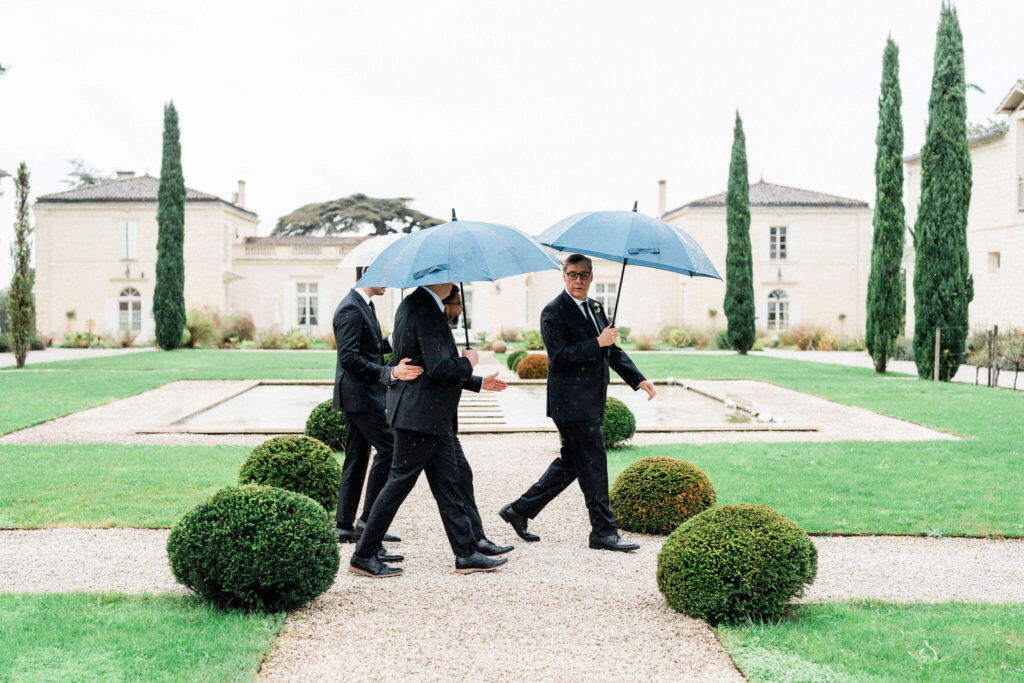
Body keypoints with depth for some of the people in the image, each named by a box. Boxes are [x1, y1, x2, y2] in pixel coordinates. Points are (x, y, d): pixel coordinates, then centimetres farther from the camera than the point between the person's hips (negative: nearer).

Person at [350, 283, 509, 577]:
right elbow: (438, 367, -27)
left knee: (448, 484, 12)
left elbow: (397, 346, 22)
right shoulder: (426, 311, -21)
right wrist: (467, 362, -8)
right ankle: (364, 555, 9)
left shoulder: (412, 304, 11)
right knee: (400, 482, -1)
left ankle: (466, 553, 17)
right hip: (420, 414, -10)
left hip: (431, 416, 10)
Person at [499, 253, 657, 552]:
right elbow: (560, 356, -19)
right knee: (593, 464, -5)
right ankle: (604, 532, 4)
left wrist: (638, 379, 8)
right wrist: (597, 344, -22)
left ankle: (520, 510, 24)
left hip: (590, 402, 9)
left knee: (571, 462, 14)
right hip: (571, 402, -9)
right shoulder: (554, 312, -10)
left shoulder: (595, 308, 16)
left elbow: (612, 351, 19)